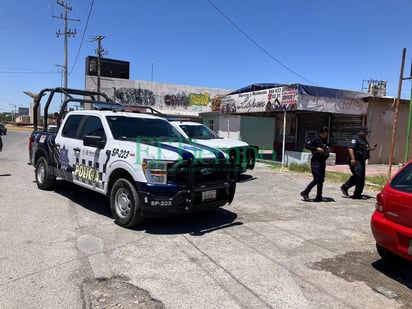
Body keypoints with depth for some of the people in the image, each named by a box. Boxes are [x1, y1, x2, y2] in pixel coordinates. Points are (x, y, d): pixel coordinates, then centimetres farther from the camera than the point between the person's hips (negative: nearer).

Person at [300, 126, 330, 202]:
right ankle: (305, 193, -1)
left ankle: (319, 197, 14)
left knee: (321, 180, 7)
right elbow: (306, 146, -15)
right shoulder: (316, 140, -9)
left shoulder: (325, 141, 14)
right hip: (316, 162, -8)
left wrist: (327, 152, 4)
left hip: (322, 162, 8)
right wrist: (316, 149, -21)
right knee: (317, 179, -12)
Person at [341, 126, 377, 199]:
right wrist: (352, 159, -29)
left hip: (361, 161, 10)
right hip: (355, 161, -10)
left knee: (362, 178, 7)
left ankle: (357, 194, 13)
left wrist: (371, 148, 13)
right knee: (357, 175, -19)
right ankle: (345, 187, -6)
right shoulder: (355, 138, -8)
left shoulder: (363, 140, 22)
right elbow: (350, 148, -21)